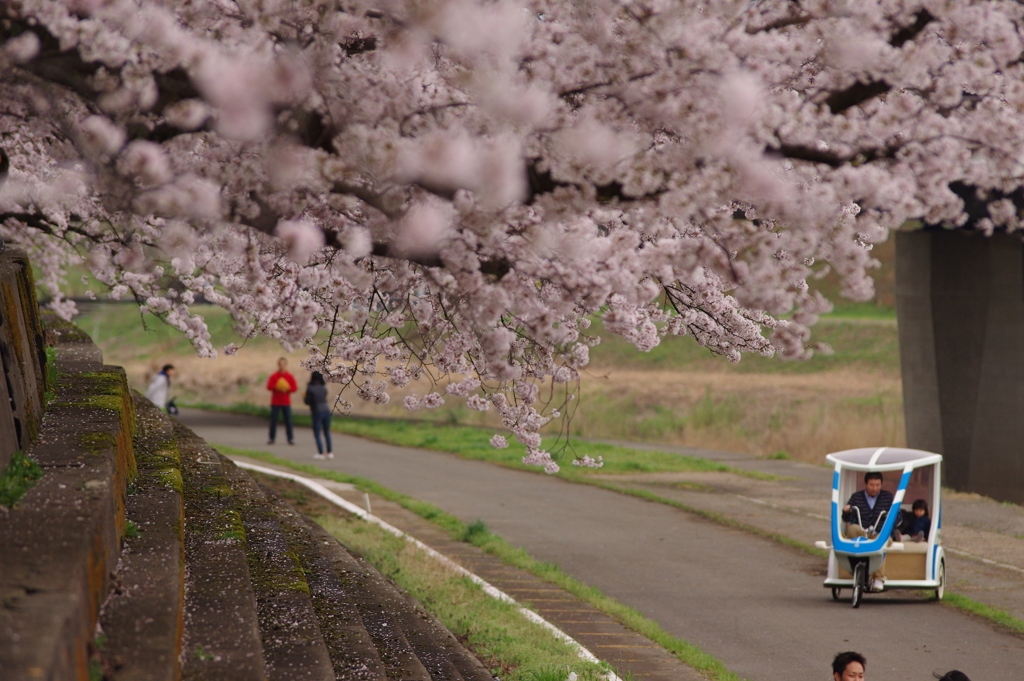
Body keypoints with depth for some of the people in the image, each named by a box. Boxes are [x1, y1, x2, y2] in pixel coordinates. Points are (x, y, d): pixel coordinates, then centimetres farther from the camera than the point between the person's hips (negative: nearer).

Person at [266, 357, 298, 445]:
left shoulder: (290, 377, 5)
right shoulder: (273, 376, 4)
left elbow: (295, 388, 1)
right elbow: (269, 386, -5)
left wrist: (287, 389, -15)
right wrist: (276, 388, -20)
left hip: (286, 402, 0)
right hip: (275, 402, 0)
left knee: (288, 420, -2)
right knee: (273, 420, -3)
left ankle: (291, 438, 0)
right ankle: (271, 437, 1)